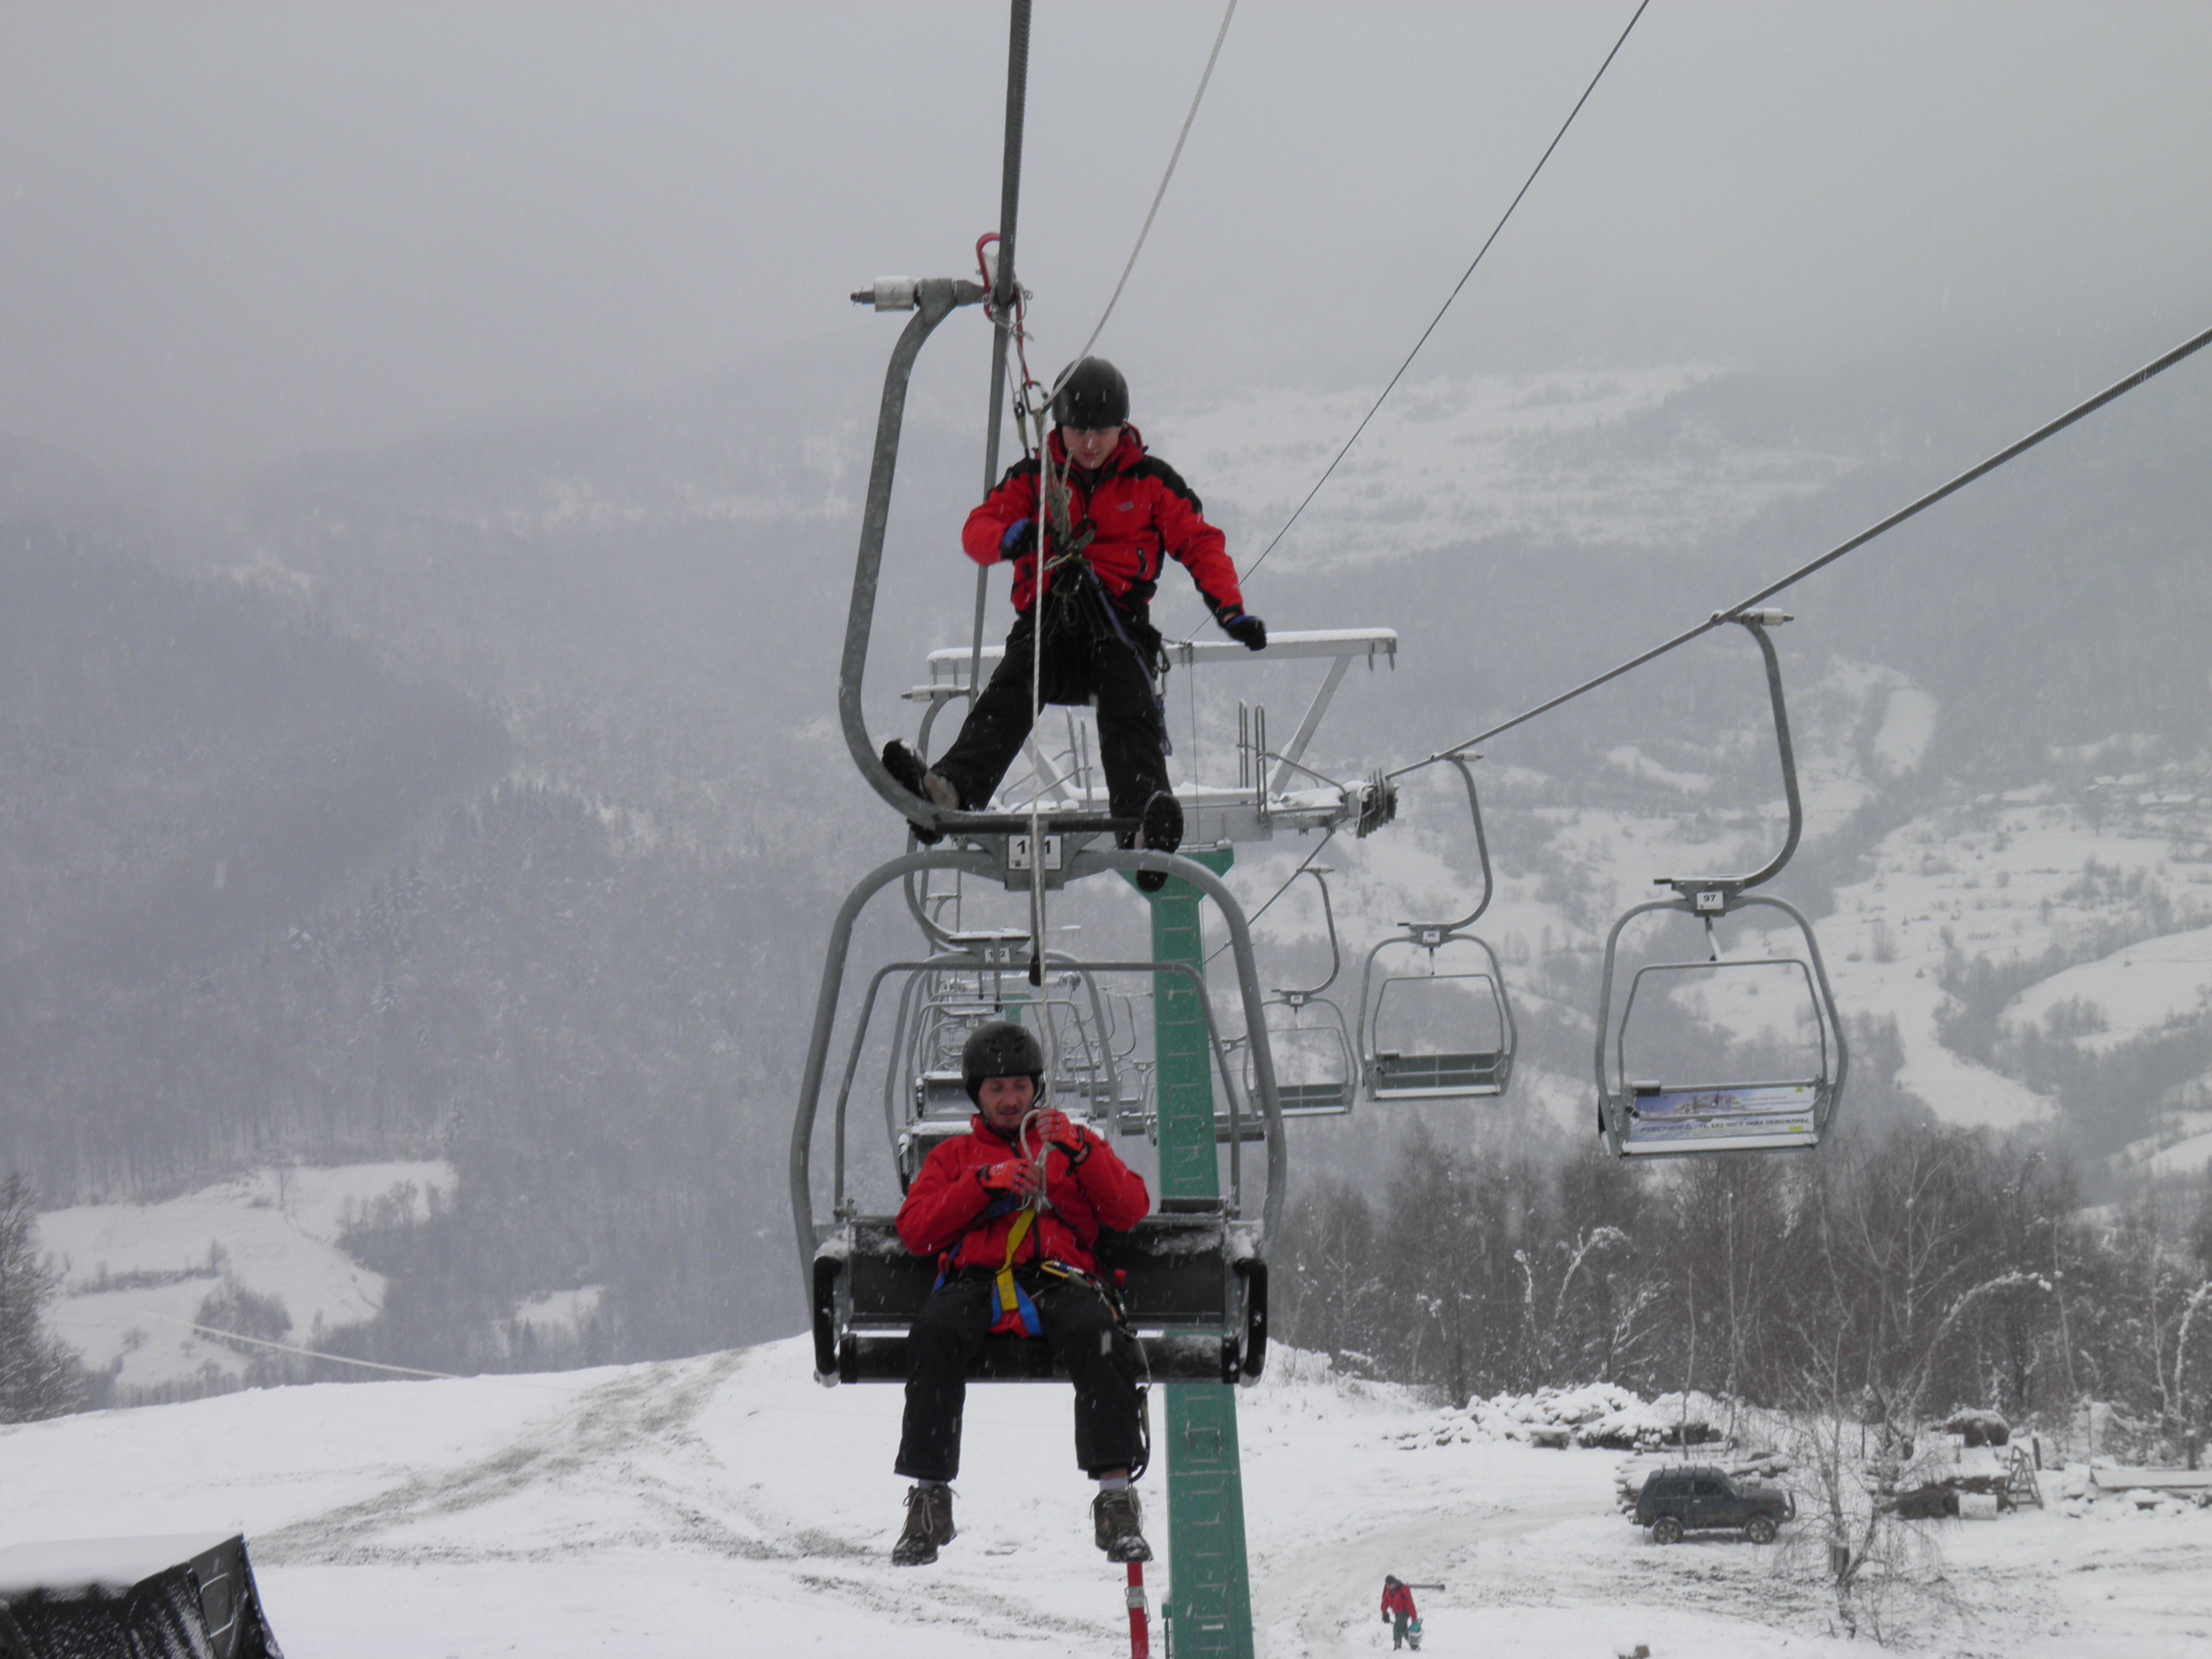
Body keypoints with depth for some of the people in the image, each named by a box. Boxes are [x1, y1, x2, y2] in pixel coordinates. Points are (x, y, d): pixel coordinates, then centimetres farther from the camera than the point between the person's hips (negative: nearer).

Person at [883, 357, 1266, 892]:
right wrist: (1009, 537, -22)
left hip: (1120, 622, -1)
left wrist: (1232, 611, -8)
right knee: (1008, 695, -29)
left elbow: (1200, 544, 9)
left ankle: (1143, 822, -58)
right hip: (1047, 621, 1)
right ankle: (951, 788, -55)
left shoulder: (1150, 481, 12)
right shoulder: (1032, 479, 15)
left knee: (1129, 708, -31)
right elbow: (977, 531, 4)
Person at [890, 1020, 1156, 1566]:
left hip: (1057, 1280, 0)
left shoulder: (1076, 1145, 27)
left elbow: (1132, 1211, 10)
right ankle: (928, 1501, -34)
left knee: (1098, 1335, -36)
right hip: (976, 1280, 0)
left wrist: (1077, 1151, -4)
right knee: (933, 1333, -35)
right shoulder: (954, 1156, 28)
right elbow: (915, 1231, 11)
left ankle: (1116, 1498, -39)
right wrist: (985, 1183, -2)